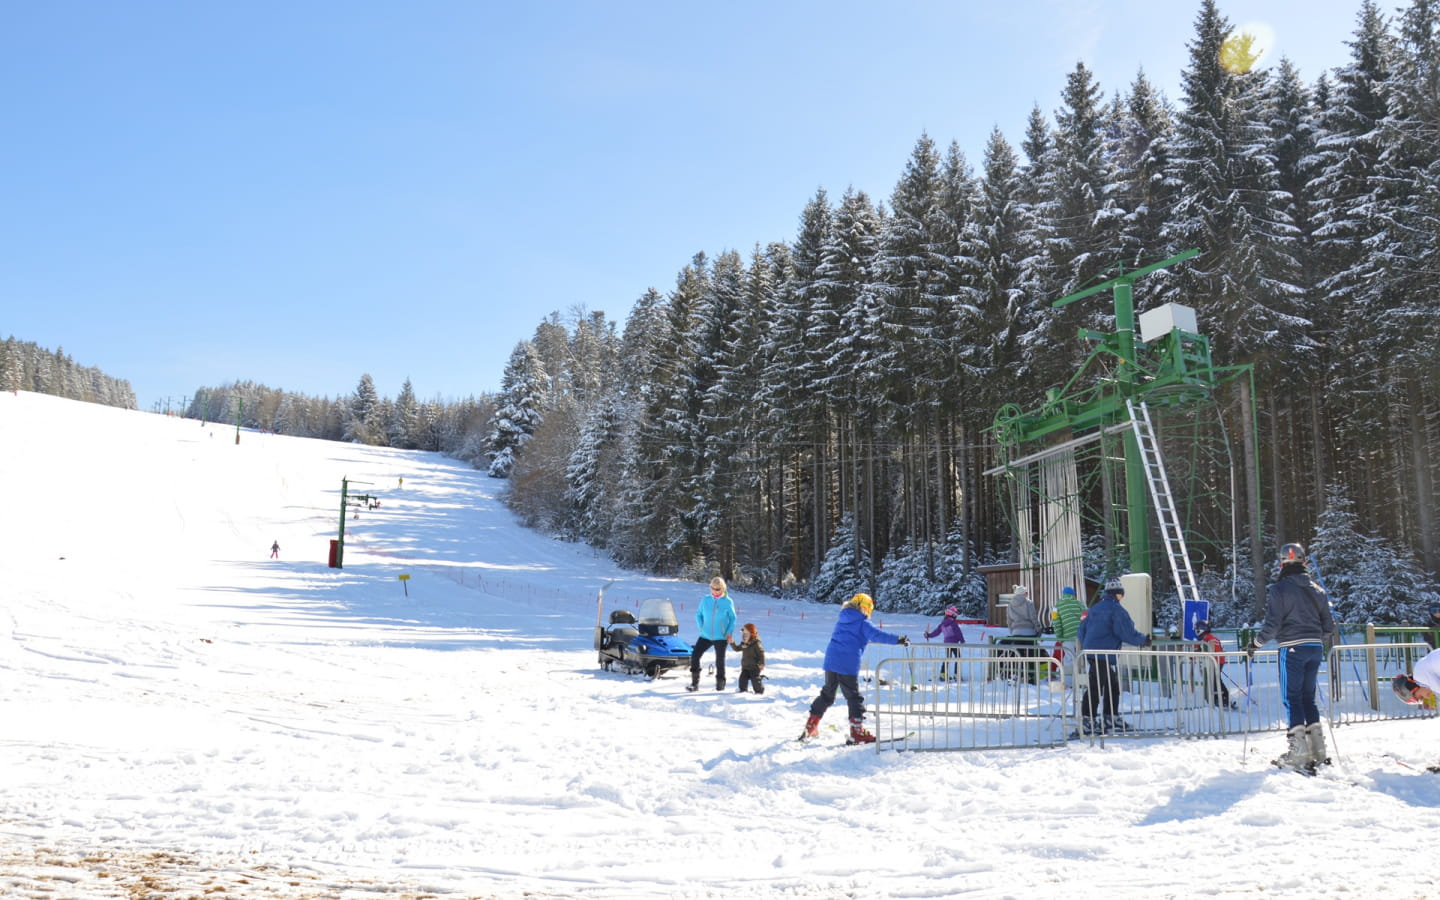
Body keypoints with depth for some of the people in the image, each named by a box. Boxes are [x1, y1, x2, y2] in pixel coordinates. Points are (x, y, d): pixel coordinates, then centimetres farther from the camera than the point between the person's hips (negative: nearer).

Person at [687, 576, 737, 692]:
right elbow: (698, 614, 13)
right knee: (694, 656, -7)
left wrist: (729, 632, -6)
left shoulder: (728, 602, -5)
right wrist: (701, 627, 2)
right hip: (705, 636, 3)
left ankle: (720, 683, 20)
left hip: (721, 637, -3)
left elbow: (733, 618, 4)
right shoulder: (705, 600, 2)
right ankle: (694, 684, 2)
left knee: (720, 661, 3)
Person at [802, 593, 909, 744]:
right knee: (854, 696, 1)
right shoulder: (862, 624, -3)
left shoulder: (842, 620, 17)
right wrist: (898, 640, -16)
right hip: (848, 665, -6)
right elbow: (877, 635, -16)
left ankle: (810, 727, 19)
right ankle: (857, 732, -2)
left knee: (827, 694, 17)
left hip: (831, 661, 6)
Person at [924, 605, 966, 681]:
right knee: (958, 658, 6)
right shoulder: (953, 623, -14)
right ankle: (957, 675, 2)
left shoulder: (942, 624, 3)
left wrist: (929, 635, 23)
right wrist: (962, 641, 0)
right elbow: (959, 633, -11)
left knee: (947, 658, 15)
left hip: (946, 643, 6)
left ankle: (943, 674, 9)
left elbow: (936, 631, 9)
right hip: (955, 643, -6)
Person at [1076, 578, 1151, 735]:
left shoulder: (1095, 608, 14)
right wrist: (1143, 640, 2)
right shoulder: (1116, 609, -12)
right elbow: (1127, 632, -14)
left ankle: (1110, 718, 27)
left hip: (1091, 651, 9)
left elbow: (1083, 628, 19)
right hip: (1105, 655, -9)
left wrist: (1086, 646, 29)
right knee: (1095, 687, -8)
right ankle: (1086, 720, -8)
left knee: (1112, 686, 20)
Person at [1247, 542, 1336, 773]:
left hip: (1292, 649, -6)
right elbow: (1329, 626, 13)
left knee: (1292, 699, -2)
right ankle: (1318, 751, 13)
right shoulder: (1317, 589, 10)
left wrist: (1256, 643, 0)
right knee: (1308, 698, 13)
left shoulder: (1279, 589, -8)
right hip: (1315, 648, 6)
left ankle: (1298, 752, -6)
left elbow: (1273, 625, -14)